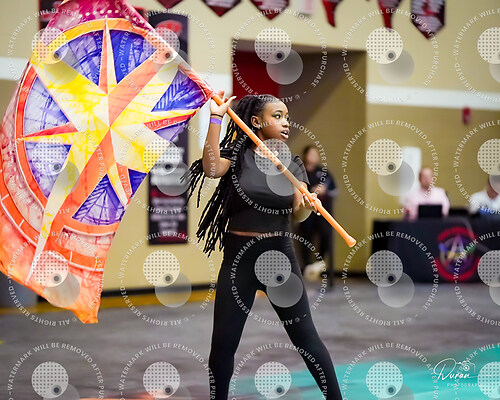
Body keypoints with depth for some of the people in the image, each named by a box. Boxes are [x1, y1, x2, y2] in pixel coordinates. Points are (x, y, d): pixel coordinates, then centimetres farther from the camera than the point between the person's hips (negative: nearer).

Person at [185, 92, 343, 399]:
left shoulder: (292, 164, 4)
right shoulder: (237, 155, -2)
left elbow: (298, 214, -5)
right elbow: (211, 168, -24)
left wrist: (307, 206, -28)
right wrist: (216, 118, -25)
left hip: (280, 256, 1)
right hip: (239, 257, -1)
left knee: (305, 336, 2)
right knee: (224, 342, 2)